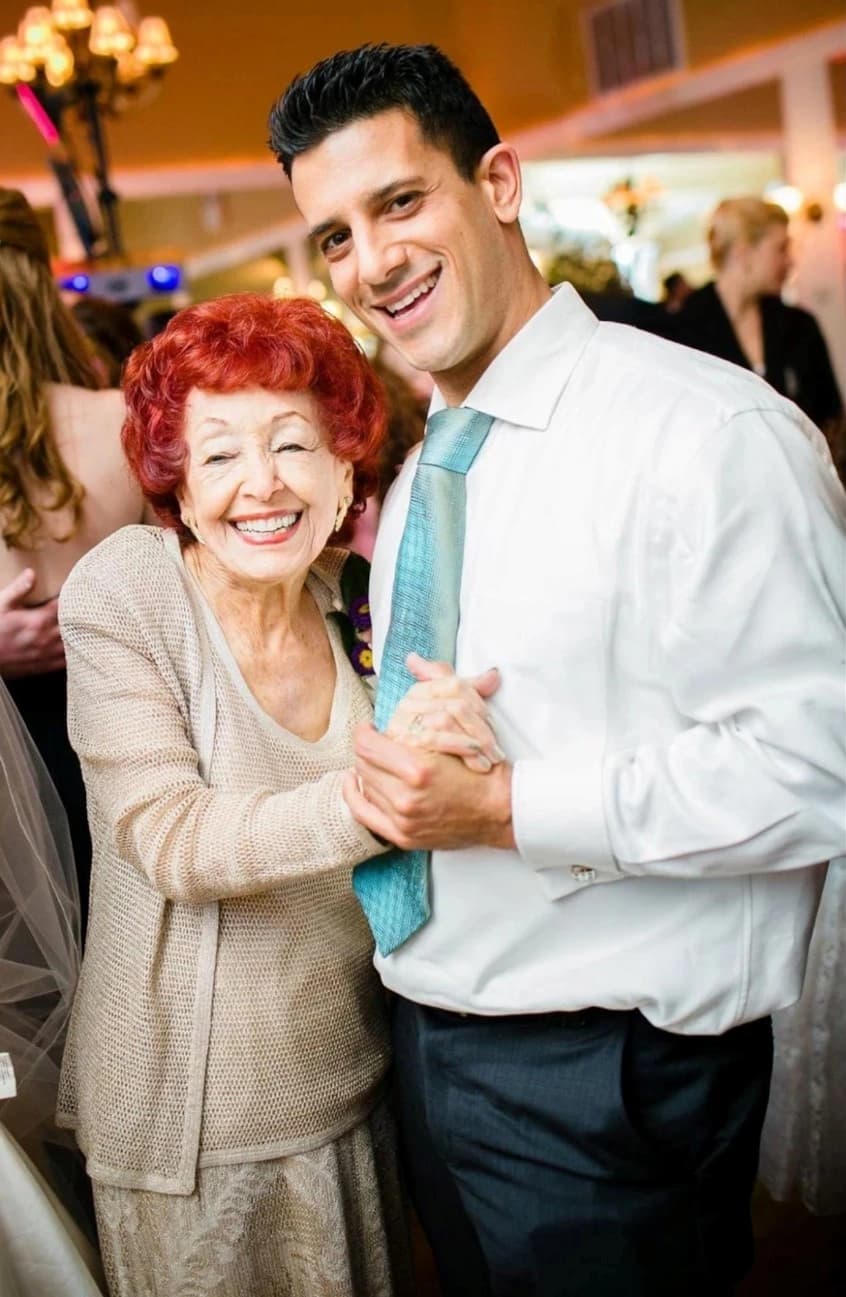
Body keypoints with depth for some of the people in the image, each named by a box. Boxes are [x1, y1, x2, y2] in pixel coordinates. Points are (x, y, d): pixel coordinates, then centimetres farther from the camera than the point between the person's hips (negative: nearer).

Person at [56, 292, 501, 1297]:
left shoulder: (356, 603, -3)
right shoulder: (119, 595, -15)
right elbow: (171, 841, -24)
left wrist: (457, 761, -16)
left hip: (357, 1089, 4)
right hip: (191, 1119, -4)